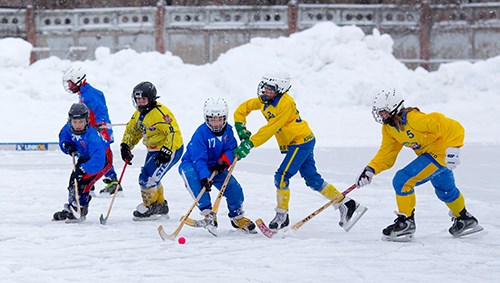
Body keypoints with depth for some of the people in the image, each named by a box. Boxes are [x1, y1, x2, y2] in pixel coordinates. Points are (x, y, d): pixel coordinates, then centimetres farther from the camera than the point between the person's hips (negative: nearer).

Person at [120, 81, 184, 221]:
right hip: (153, 150, 9)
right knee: (152, 179, 16)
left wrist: (166, 151, -35)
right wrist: (125, 146, 2)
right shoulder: (140, 113, 4)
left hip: (171, 150, -9)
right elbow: (132, 129, 17)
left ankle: (150, 208, 7)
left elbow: (174, 133, -29)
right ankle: (160, 205, 37)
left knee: (147, 179, -13)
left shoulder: (160, 112, -25)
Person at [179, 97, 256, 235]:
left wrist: (223, 162, -25)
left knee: (234, 187, -11)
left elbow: (231, 150, -3)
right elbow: (199, 158, -31)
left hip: (215, 167, 5)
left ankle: (237, 217, 17)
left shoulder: (227, 130, -6)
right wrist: (204, 177, -44)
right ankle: (208, 213, -37)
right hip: (191, 164, -5)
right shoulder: (201, 133, -25)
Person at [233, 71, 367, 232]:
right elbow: (243, 109, 13)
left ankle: (282, 216, -3)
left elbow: (270, 129, -27)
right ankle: (346, 204, 14)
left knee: (282, 176, -14)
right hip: (292, 144, 9)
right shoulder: (263, 100, 4)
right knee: (312, 179, 8)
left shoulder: (285, 103, -22)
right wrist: (241, 128, -3)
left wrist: (250, 144, -28)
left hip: (301, 142, -9)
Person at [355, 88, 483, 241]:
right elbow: (386, 153, 2)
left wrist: (452, 149, -37)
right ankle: (465, 219, 51)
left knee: (402, 181, -18)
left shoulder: (415, 119, -32)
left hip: (439, 153, -10)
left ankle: (406, 223, -7)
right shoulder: (389, 128, -4)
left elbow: (453, 127, -31)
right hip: (426, 154, 10)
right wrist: (370, 170, -11)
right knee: (445, 191, 29)